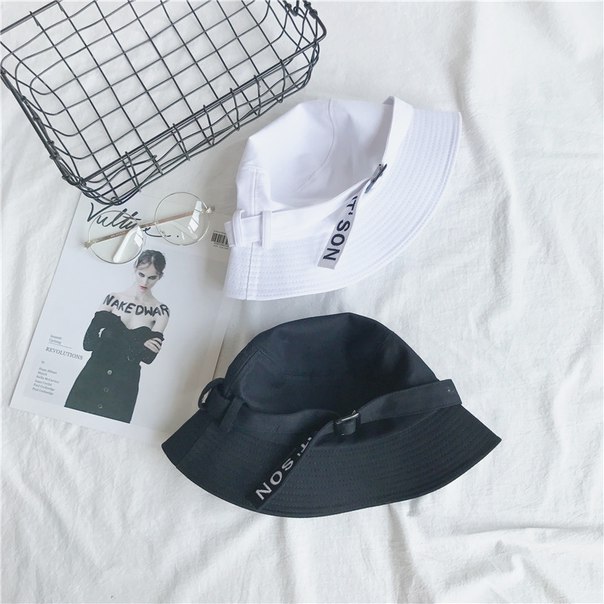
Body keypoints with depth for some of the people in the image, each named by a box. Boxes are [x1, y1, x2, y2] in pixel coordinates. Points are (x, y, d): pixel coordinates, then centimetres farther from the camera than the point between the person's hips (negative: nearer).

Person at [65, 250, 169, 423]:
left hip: (124, 385, -1)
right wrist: (136, 344, -14)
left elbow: (149, 356, -10)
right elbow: (88, 342, -5)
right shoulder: (112, 299, 3)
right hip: (91, 378, 1)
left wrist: (111, 334, -13)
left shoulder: (161, 311, -1)